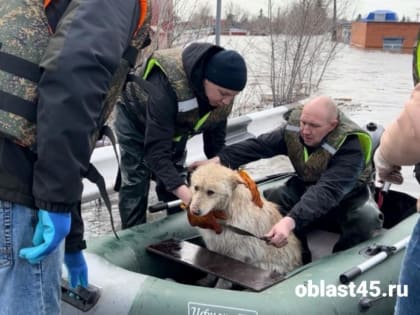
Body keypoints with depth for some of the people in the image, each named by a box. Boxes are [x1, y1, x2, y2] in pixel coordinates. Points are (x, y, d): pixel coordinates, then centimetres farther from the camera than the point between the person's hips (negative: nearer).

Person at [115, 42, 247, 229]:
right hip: (136, 116, -5)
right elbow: (156, 150, -45)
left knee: (174, 177, 8)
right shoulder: (168, 86, -45)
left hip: (175, 123, 6)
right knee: (136, 181, -8)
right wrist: (187, 195, -53)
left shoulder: (222, 95, -24)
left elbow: (216, 139, -10)